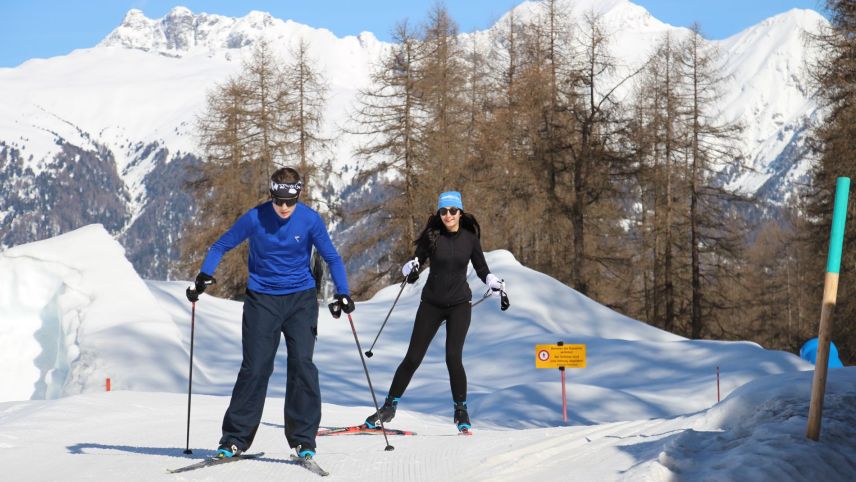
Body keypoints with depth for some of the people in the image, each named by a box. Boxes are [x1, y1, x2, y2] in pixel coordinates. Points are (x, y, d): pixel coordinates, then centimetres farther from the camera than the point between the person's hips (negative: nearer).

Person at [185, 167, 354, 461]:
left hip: (300, 299, 0)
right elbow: (221, 246, 2)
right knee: (255, 368, -5)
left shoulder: (310, 220, -8)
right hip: (262, 299, 0)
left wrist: (343, 293, -12)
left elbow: (331, 258, 0)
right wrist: (205, 276, -12)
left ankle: (303, 440, -1)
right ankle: (235, 439, 3)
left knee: (302, 366, -9)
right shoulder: (254, 218, -9)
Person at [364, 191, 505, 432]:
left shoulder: (470, 238, -1)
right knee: (413, 358, 1)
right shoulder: (432, 235, -4)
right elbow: (416, 261, -1)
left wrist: (495, 284, -10)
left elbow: (482, 269, 9)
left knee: (453, 358, -13)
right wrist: (411, 269, -24)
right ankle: (390, 406, 15)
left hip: (459, 305, -1)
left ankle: (461, 409, 5)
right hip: (432, 304, 1)